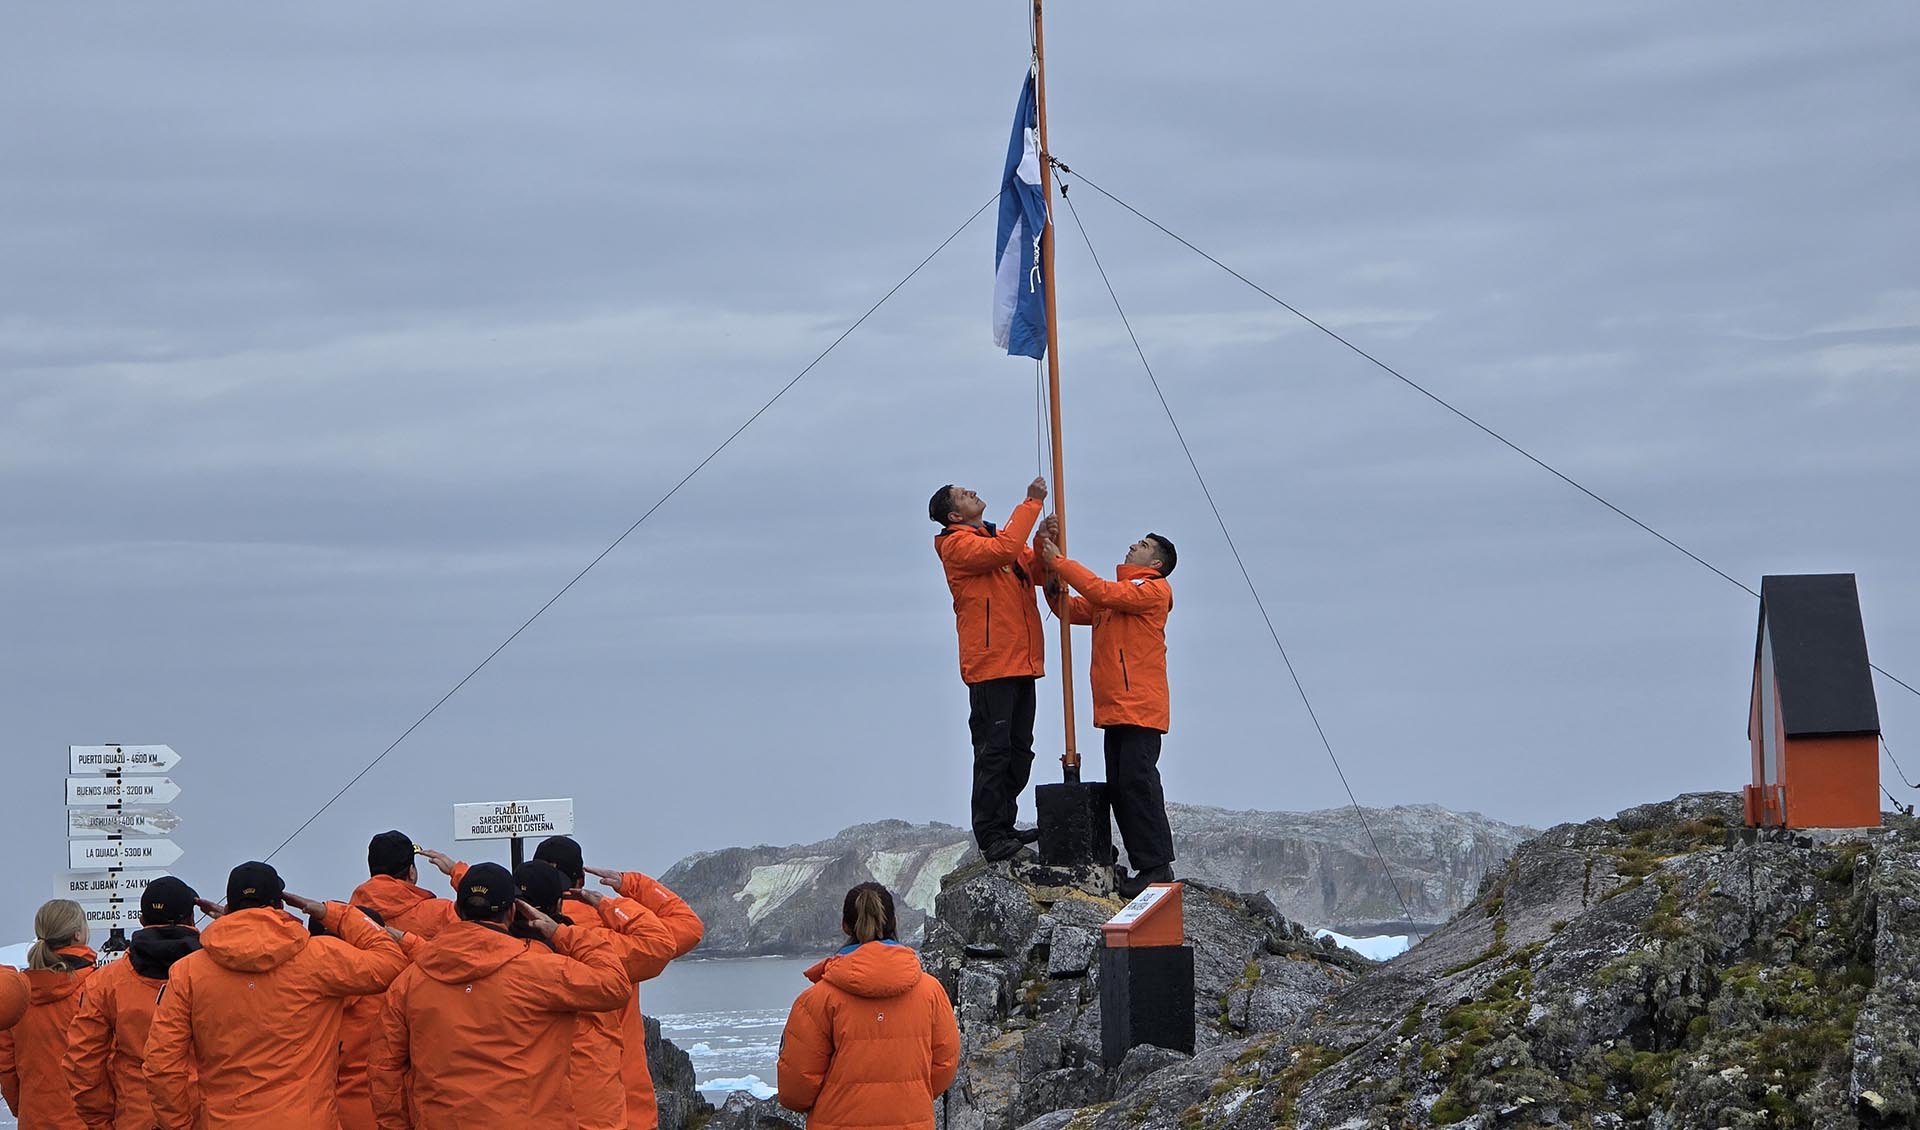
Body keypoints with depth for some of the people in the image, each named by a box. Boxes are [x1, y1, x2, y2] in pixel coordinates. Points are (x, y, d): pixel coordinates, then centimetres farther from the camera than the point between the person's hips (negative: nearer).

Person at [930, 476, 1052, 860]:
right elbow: (1004, 551, -23)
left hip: (1021, 664, 9)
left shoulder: (997, 539, 21)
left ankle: (1003, 828, 15)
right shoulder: (958, 545, -5)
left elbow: (1040, 571, 13)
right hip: (991, 665, -9)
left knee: (1019, 750, 10)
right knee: (994, 750, -10)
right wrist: (1032, 504, -17)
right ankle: (990, 835, -11)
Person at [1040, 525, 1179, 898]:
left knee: (1137, 781, -14)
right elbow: (1070, 610, 20)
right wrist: (1053, 576, 6)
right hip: (1114, 709, 9)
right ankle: (1144, 866, 10)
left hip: (1140, 708, -9)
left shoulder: (1154, 590, -3)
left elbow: (1103, 592, -15)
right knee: (1119, 787, 7)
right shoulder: (1116, 594, 24)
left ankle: (1157, 867, -14)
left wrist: (1059, 562, -10)